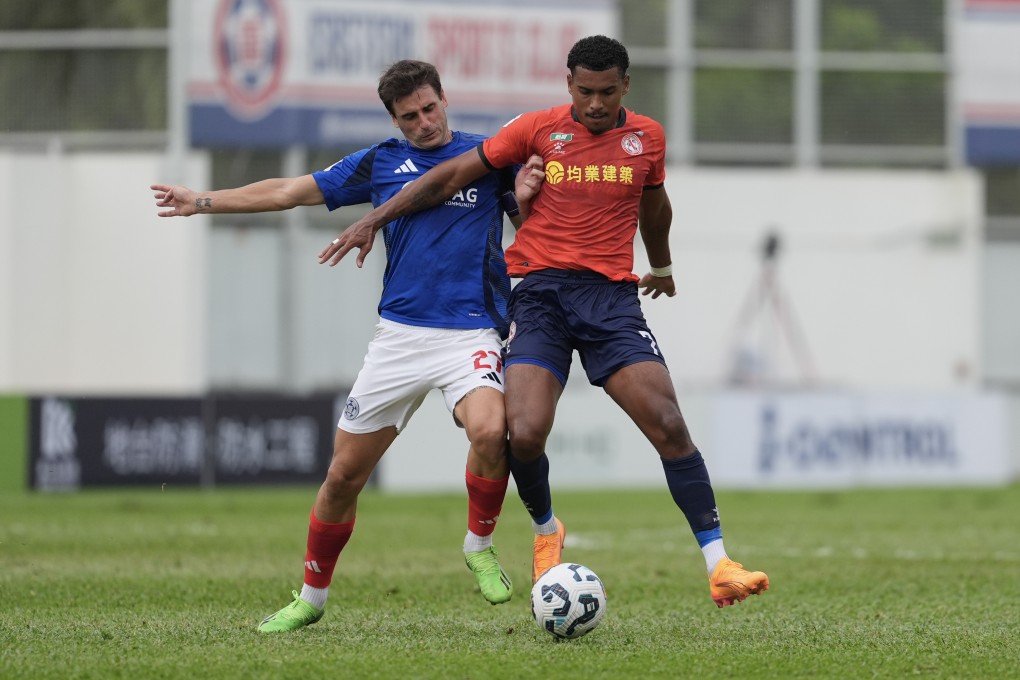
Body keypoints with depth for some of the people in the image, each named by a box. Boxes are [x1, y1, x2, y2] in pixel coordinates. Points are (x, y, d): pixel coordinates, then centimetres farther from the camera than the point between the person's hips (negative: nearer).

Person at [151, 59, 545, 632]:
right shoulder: (380, 163, 10)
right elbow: (290, 192, 17)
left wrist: (525, 197, -11)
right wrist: (203, 201, 19)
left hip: (471, 333, -3)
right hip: (399, 336, 3)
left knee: (490, 431, -32)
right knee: (344, 474, 4)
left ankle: (480, 546, -7)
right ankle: (312, 598, 23)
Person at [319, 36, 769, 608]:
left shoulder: (647, 137, 9)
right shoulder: (539, 129, 3)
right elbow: (453, 174, 7)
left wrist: (662, 267, 45)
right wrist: (375, 220, 4)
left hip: (611, 297, 1)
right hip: (541, 295, -1)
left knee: (669, 426, -14)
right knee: (525, 433, -18)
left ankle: (718, 566, -11)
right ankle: (547, 530, 14)